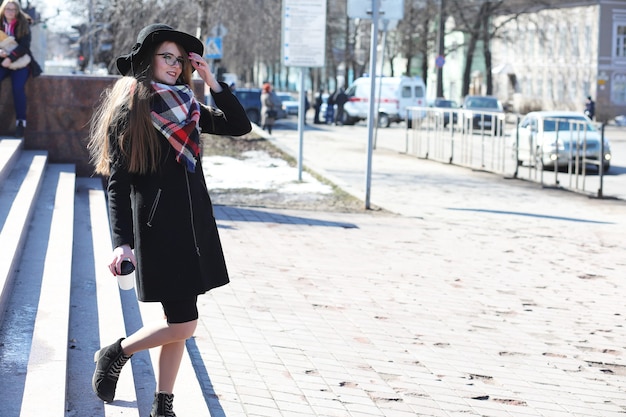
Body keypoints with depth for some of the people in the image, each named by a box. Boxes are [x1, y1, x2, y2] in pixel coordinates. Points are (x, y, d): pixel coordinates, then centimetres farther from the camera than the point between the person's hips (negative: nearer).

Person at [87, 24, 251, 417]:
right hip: (158, 226, -7)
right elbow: (118, 181, -11)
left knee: (178, 322, 10)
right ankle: (116, 354, 17)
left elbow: (240, 126, 5)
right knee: (182, 324, -7)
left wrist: (212, 81, -3)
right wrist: (122, 243, -19)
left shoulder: (186, 104, 11)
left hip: (193, 223, 7)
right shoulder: (129, 108, -7)